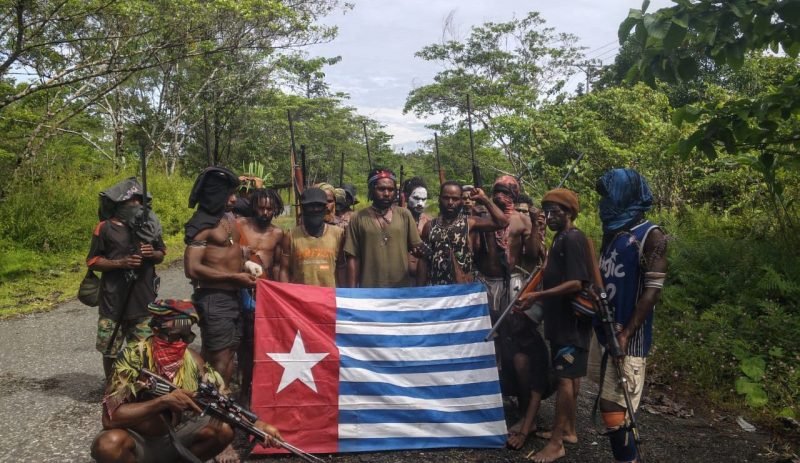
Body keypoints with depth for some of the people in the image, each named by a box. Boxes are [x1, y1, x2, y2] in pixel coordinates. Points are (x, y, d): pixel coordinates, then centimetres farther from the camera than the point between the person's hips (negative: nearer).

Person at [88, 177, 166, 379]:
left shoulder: (149, 224, 7)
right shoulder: (105, 228, -4)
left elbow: (161, 255, 14)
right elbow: (92, 261, -2)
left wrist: (152, 254, -9)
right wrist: (120, 263, -17)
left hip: (143, 301, 2)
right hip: (113, 301, -2)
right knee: (110, 351, 9)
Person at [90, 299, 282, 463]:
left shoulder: (192, 359, -10)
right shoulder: (133, 357, -23)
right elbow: (110, 417, -29)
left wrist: (256, 424, -20)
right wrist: (162, 402, -38)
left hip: (173, 436, 4)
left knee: (224, 430, -16)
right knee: (109, 444, -35)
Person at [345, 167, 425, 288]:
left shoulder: (405, 215, 4)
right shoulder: (358, 218, 0)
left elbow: (417, 248, 6)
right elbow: (353, 258, 0)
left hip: (402, 288, 1)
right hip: (369, 289, -1)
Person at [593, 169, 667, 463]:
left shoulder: (650, 236, -9)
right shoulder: (612, 232, 14)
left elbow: (653, 290, -15)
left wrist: (626, 334, -19)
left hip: (628, 338, -8)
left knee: (613, 408, -7)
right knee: (609, 404, 13)